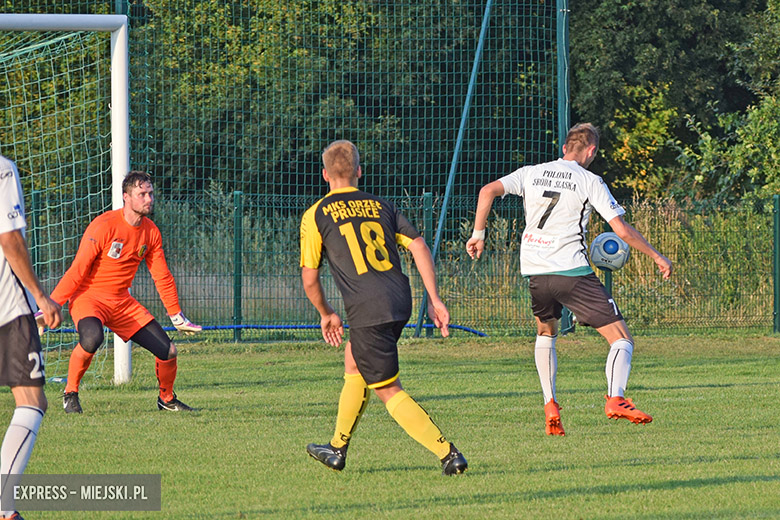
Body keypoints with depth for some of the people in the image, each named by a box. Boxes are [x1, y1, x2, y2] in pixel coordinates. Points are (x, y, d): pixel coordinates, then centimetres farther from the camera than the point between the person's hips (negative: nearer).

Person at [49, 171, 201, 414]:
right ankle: (70, 393, -13)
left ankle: (167, 399, 26)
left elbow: (162, 277, 14)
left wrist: (177, 316, 17)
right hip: (88, 296, -6)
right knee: (92, 338, -38)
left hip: (122, 301, 6)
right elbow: (76, 272, -16)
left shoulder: (151, 232, 3)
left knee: (168, 351, -3)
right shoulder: (104, 226, -18)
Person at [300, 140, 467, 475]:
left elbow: (309, 279, 6)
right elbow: (419, 247, 6)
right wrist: (434, 300, 7)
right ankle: (337, 449, 38)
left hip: (367, 309, -6)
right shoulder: (381, 206, 17)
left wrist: (326, 315, 24)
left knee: (388, 391, 0)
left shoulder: (315, 216, 5)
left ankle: (448, 454, -12)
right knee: (353, 363, 28)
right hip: (400, 298, 6)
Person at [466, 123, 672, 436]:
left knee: (545, 333, 32)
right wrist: (657, 257, 7)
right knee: (621, 340, -4)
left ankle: (550, 407, 18)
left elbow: (489, 191, 1)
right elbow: (622, 230, -3)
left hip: (534, 270, 5)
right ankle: (615, 399, -29)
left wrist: (478, 233, 8)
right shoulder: (590, 182, 1)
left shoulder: (532, 174, 12)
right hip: (571, 270, -5)